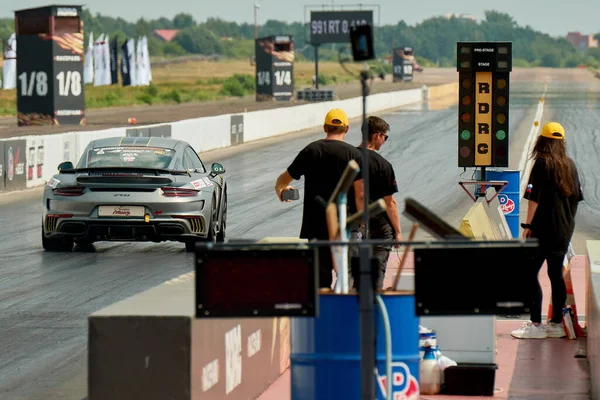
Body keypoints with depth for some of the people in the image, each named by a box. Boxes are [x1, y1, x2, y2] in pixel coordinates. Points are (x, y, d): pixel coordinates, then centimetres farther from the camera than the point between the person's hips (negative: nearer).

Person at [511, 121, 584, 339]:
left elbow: (534, 198, -15)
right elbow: (576, 197, 14)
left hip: (544, 228, -7)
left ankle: (536, 325, -9)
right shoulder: (570, 165, 9)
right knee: (556, 274, 13)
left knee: (530, 273, -4)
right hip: (564, 229, 7)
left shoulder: (542, 163, -11)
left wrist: (528, 225, -11)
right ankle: (556, 323, 14)